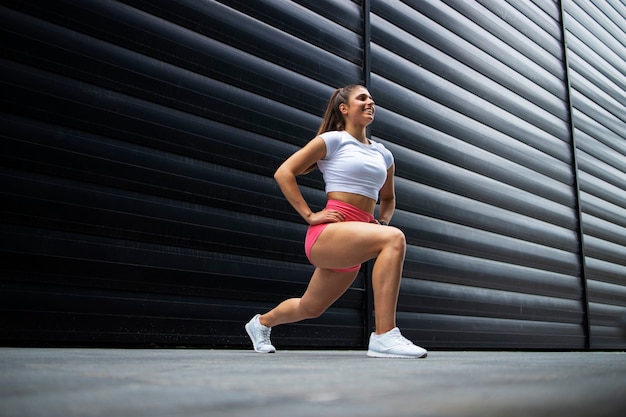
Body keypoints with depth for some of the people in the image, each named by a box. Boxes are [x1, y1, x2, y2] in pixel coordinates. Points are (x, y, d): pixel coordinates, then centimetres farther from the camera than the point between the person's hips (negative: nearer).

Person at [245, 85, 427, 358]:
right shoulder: (332, 140, 1)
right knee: (394, 238, -32)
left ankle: (261, 323, 49)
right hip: (327, 233, -7)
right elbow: (283, 173, -3)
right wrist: (309, 215, -9)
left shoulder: (383, 154, 17)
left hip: (351, 242, 7)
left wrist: (382, 221, 13)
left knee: (310, 308, 19)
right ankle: (384, 337, -33)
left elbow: (388, 198, 33)